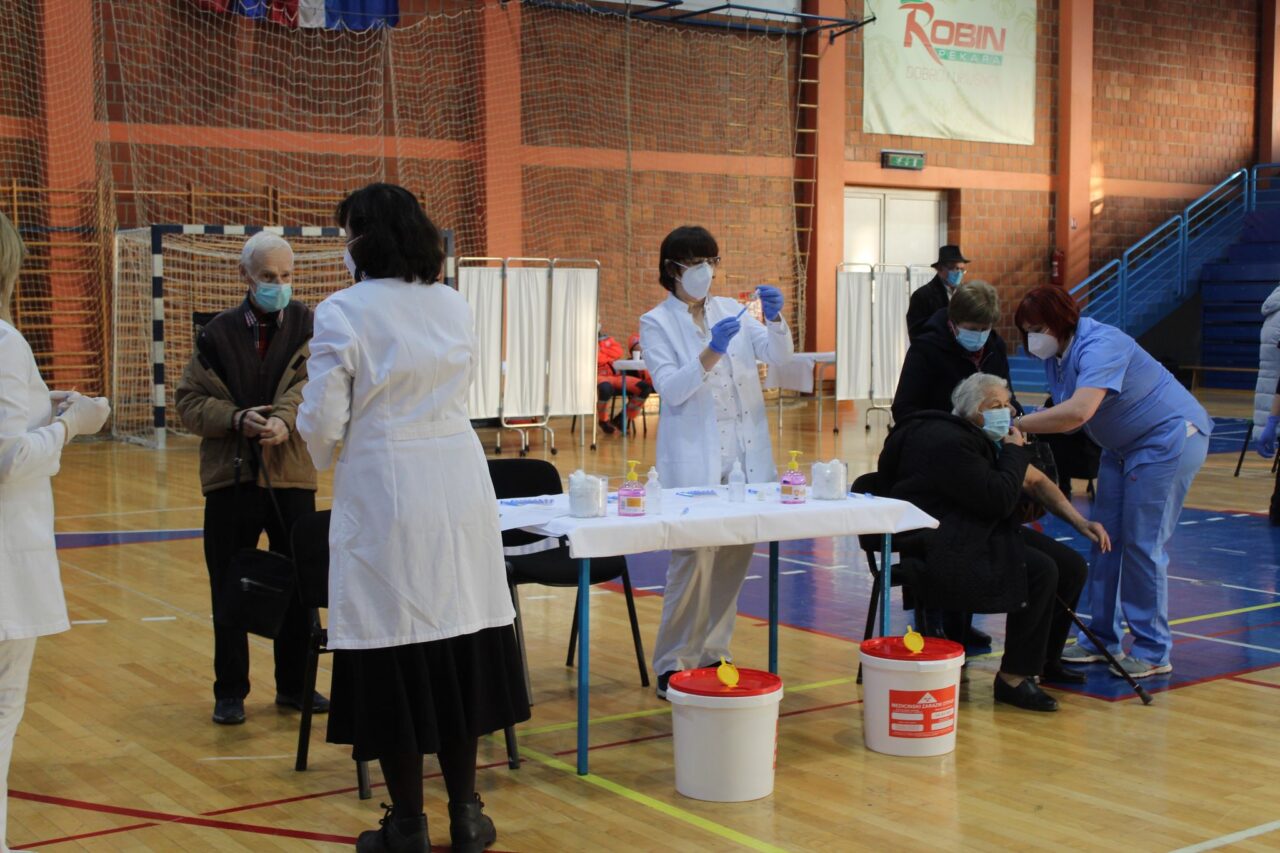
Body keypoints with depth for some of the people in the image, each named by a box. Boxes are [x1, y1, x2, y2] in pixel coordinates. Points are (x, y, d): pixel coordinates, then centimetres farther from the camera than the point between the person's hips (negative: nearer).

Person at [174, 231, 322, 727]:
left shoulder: (307, 327, 1)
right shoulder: (218, 334, 3)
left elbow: (307, 384, -15)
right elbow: (188, 402, 0)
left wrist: (284, 421, -34)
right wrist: (237, 419, -17)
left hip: (292, 476, 0)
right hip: (230, 476, 0)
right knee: (229, 591, 6)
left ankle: (294, 685, 24)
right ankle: (230, 691, 19)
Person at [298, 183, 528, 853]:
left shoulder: (343, 313, -10)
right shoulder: (454, 306, 5)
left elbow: (322, 421, -9)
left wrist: (322, 455, 13)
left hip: (384, 496, -5)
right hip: (460, 486, 5)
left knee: (395, 658, 4)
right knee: (459, 647, 12)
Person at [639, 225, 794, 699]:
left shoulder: (731, 310, 10)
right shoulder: (656, 323, -1)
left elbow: (778, 356, 1)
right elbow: (671, 388, -13)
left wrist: (774, 319, -18)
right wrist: (711, 353, -28)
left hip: (746, 453, 5)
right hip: (693, 457, -5)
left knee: (735, 556, 7)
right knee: (694, 561, -8)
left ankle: (713, 653, 20)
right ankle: (675, 666, 3)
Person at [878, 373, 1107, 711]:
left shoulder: (988, 439, 14)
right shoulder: (949, 442, -19)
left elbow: (1034, 480, 22)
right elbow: (999, 500, -24)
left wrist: (1080, 522, 15)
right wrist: (1015, 452, -9)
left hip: (984, 533, 11)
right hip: (942, 551, -11)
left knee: (1072, 567, 4)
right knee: (1040, 571, -26)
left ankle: (1045, 659, 21)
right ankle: (1013, 678, -17)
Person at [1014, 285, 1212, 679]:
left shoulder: (1099, 346, -28)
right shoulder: (1054, 356, 2)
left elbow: (1078, 411, -41)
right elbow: (1065, 412, 0)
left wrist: (1016, 425, -36)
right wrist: (1028, 438, -19)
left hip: (1169, 439, -10)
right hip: (1124, 446, 10)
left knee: (1142, 544, -10)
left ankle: (1153, 653, -1)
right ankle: (1102, 639, 16)